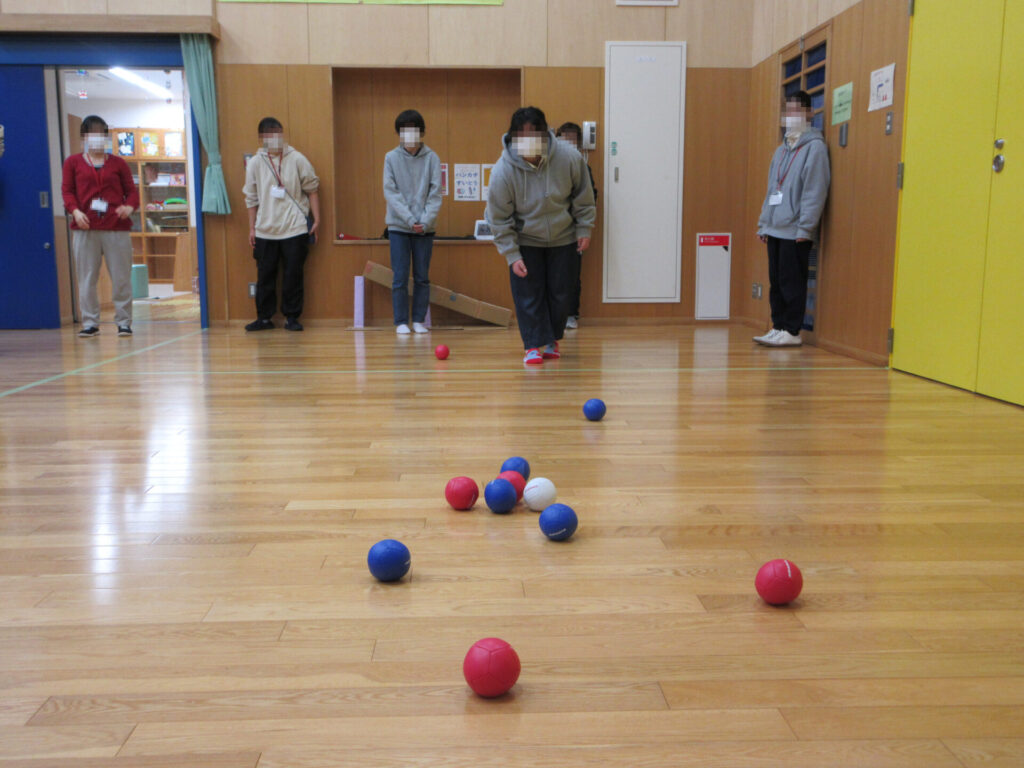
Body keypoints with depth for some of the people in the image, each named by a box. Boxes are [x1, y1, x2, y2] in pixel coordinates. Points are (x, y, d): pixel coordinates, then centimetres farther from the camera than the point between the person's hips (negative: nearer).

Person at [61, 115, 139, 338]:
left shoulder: (118, 163, 12)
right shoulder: (73, 162, 12)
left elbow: (131, 190, 8)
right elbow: (67, 190, 6)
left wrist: (130, 207, -14)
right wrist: (75, 211, -14)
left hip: (117, 227, 0)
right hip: (85, 228, 1)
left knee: (121, 277, 0)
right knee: (86, 278, 3)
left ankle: (124, 322, 8)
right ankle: (90, 322, 11)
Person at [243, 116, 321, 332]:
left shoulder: (297, 159, 1)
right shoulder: (255, 163, 6)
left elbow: (312, 190, 4)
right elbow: (252, 198, 11)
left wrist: (316, 219, -2)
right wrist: (252, 228, 9)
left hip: (295, 228, -2)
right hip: (265, 231, 2)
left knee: (293, 274, 1)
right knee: (265, 275, 5)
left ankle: (292, 316, 12)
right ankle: (264, 317, 15)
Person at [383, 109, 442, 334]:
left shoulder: (432, 158, 1)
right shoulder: (391, 158, 1)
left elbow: (435, 193, -3)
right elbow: (391, 193, -5)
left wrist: (425, 221, -15)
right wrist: (410, 219, -15)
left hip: (425, 228, 1)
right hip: (398, 226, -1)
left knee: (422, 278, 6)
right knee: (400, 277, 0)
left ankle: (419, 320, 16)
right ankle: (401, 322, 9)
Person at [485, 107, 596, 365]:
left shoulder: (569, 157, -21)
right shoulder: (503, 170, -23)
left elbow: (583, 197, -4)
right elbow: (499, 219, -14)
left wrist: (584, 229, -2)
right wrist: (512, 256, -15)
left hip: (563, 239, 1)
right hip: (525, 241, -1)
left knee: (560, 293, 6)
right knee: (528, 293, -6)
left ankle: (552, 340, 25)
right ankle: (534, 346, 3)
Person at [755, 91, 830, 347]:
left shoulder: (814, 147, -6)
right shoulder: (782, 150, 20)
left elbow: (816, 191, -13)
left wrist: (805, 227, -17)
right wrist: (763, 223, 15)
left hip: (796, 231, -8)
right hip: (775, 228, 8)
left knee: (792, 282, -5)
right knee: (776, 281, 9)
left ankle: (791, 332, 0)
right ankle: (778, 328, 15)